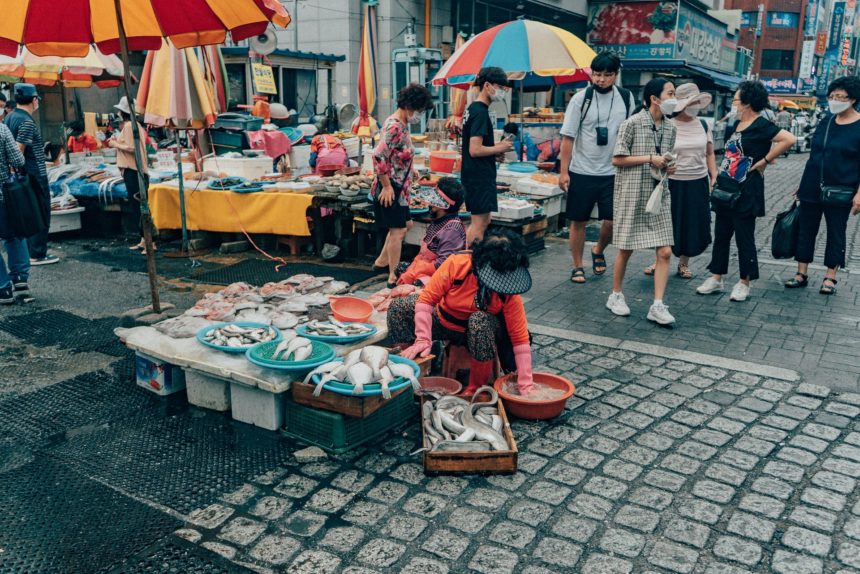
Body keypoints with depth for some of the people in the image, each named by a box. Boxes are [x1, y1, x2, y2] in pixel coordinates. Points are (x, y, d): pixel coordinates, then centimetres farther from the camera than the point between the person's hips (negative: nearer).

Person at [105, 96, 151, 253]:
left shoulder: (129, 125, -11)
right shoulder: (136, 124, 18)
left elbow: (131, 147, -19)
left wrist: (115, 144, -6)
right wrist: (117, 141, 14)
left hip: (132, 171, -10)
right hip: (135, 170, 10)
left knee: (139, 207, -11)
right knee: (138, 206, 11)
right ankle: (144, 240, 15)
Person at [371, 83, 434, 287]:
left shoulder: (402, 125, 10)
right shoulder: (394, 127, -20)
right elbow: (378, 157, -27)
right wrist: (387, 186, -22)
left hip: (399, 186, 10)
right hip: (391, 187, -10)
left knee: (401, 226, 19)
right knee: (398, 230, -4)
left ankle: (381, 262, 32)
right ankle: (393, 277, 5)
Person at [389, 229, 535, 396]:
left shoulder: (509, 292, -25)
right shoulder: (456, 264, -27)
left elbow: (520, 339, -23)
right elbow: (426, 299, -21)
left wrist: (526, 385, -27)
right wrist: (423, 340, -30)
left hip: (482, 331, -1)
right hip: (444, 323, 1)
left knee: (480, 320, -38)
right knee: (399, 307, -20)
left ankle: (477, 388, -17)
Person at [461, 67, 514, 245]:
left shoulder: (472, 108, 14)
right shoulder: (480, 112, -16)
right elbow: (475, 150, -23)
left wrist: (495, 149, 9)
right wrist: (498, 148, -10)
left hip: (472, 175, 10)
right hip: (480, 176, -10)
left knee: (483, 222, 16)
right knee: (480, 223, -5)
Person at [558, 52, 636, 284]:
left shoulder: (626, 98, 3)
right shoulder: (581, 99, -5)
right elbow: (568, 137, -5)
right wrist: (563, 171, -9)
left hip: (613, 172, 2)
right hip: (581, 171, -2)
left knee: (612, 221, -2)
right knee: (578, 221, 5)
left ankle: (598, 252, 28)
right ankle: (577, 266, 20)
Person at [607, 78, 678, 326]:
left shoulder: (669, 128, 10)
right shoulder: (633, 123, -9)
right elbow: (617, 159, -10)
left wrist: (668, 167, 1)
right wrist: (650, 159, -15)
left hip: (658, 194, 6)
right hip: (632, 193, -5)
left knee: (665, 252, -2)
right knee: (626, 249, 5)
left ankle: (657, 306, 3)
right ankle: (615, 296, 23)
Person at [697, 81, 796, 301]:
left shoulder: (761, 126, -12)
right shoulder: (737, 124, 12)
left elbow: (789, 139, -24)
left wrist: (764, 161, -18)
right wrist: (718, 179, 13)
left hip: (746, 192, -8)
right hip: (725, 189, 8)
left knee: (744, 238, 3)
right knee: (721, 235, 12)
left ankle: (744, 283, 14)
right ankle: (716, 279, 21)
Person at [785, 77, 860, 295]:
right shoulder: (826, 123, 8)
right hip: (812, 189, 5)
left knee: (836, 233, 7)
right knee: (806, 230, 8)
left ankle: (830, 277, 17)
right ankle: (802, 274, 17)